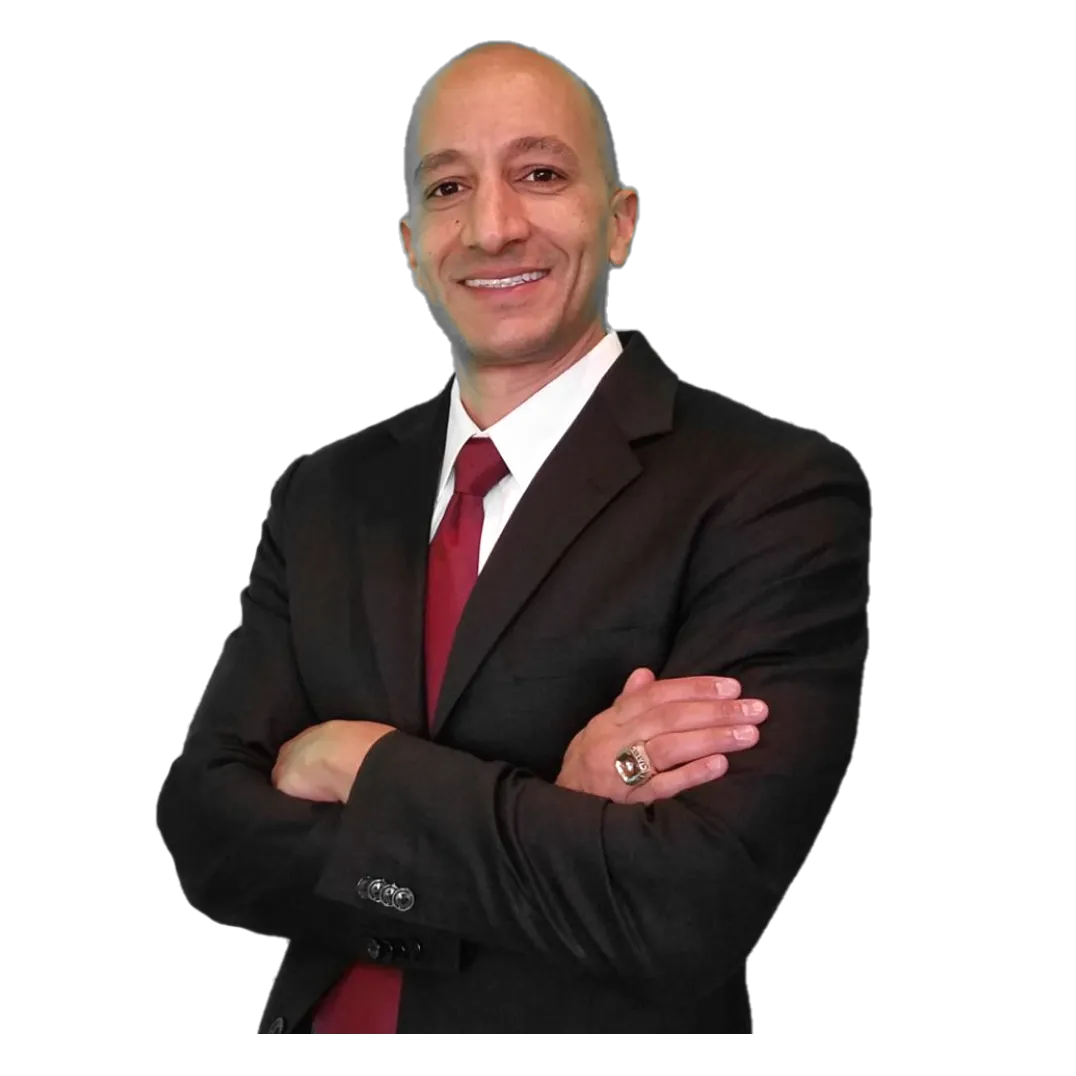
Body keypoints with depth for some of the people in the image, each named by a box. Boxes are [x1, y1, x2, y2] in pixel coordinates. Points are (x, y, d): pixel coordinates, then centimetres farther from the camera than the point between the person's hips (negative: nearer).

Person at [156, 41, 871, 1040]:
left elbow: (688, 904, -26)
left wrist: (365, 765, -17)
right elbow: (207, 831, -9)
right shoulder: (325, 496, -2)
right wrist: (548, 811, -22)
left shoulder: (779, 495, -17)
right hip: (326, 1017, 4)